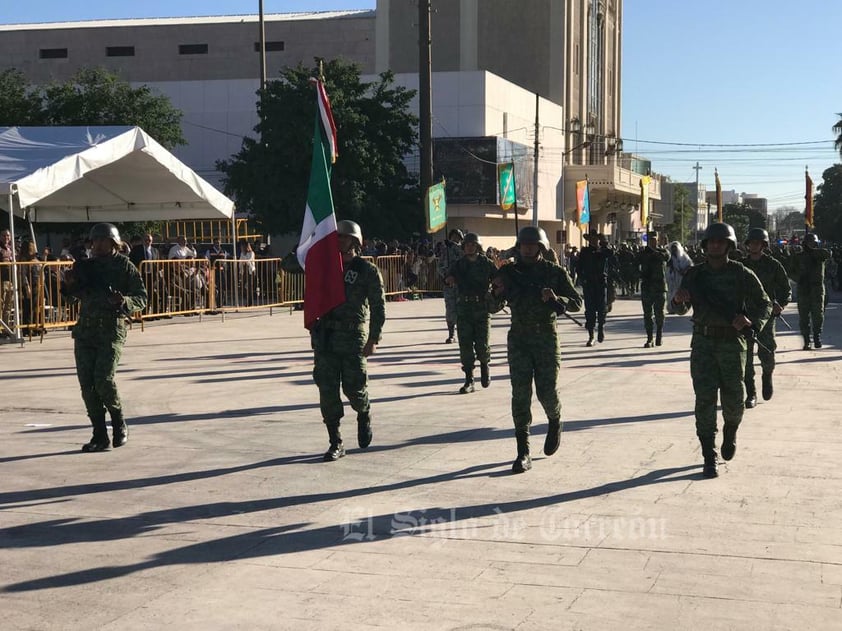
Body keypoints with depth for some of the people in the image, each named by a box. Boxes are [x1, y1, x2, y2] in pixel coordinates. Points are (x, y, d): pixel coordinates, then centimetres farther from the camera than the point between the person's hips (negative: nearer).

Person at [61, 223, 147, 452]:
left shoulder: (125, 266, 0)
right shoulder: (86, 266, 13)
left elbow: (142, 298, -1)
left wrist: (124, 301, -21)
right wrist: (70, 284, 6)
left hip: (111, 331, -5)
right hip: (84, 330, 5)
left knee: (103, 379, -16)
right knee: (87, 383, 0)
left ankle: (120, 424, 9)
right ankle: (100, 435, 8)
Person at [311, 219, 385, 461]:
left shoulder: (368, 271, -1)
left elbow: (378, 307, -4)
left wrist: (374, 338, -10)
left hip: (353, 337, -4)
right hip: (324, 337, 4)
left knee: (354, 387, 0)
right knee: (327, 390, -1)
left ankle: (364, 414, 36)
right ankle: (335, 443, 6)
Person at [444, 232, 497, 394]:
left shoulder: (486, 264, 4)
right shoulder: (459, 264, 8)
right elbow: (449, 279, -2)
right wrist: (450, 279, -26)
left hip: (483, 309, -1)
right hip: (464, 309, 1)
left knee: (482, 345, -4)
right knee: (465, 346, -3)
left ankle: (484, 365, 29)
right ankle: (469, 381, 4)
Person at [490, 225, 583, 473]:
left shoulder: (555, 273, 0)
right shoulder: (508, 272, 5)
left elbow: (577, 303, -1)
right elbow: (493, 308, 7)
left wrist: (556, 299, -20)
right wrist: (498, 293, -14)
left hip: (547, 338, -1)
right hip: (518, 339, 1)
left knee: (547, 392, -2)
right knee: (520, 394, -6)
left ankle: (554, 424, 34)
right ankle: (523, 452, -3)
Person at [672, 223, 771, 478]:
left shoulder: (742, 274, 0)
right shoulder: (695, 274, 7)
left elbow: (764, 304, 4)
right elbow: (679, 308, 12)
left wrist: (751, 320, -16)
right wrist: (679, 299, -12)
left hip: (732, 342, -1)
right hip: (703, 342, 1)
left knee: (734, 399, 3)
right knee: (705, 398, -7)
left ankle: (730, 432, 38)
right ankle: (709, 459, -3)